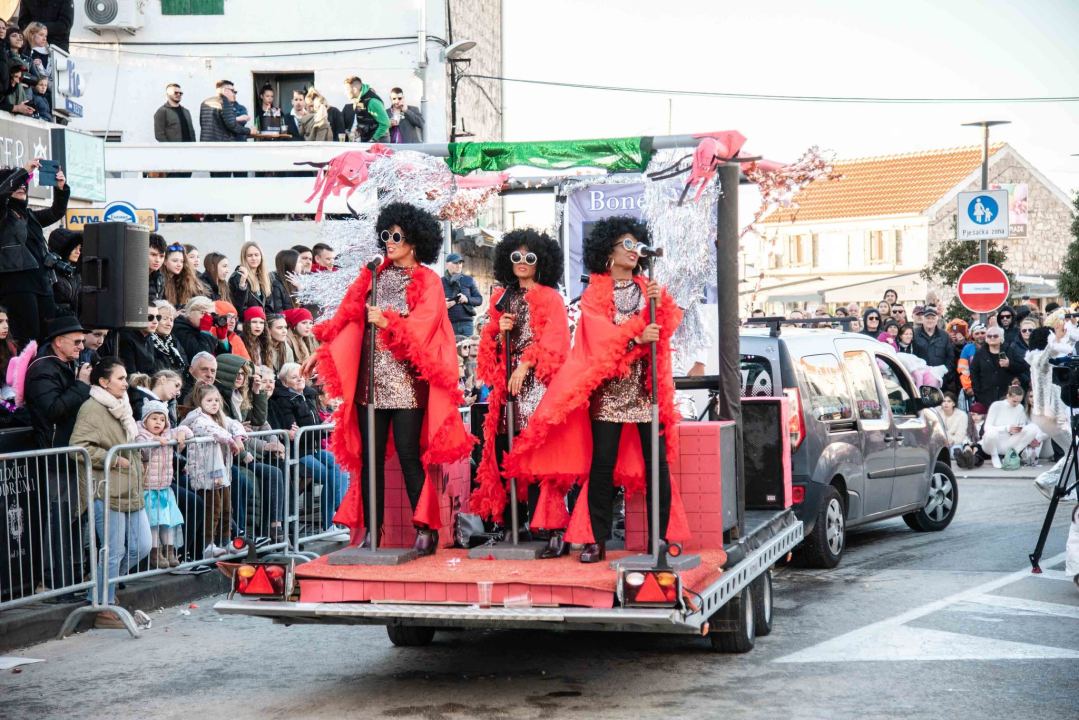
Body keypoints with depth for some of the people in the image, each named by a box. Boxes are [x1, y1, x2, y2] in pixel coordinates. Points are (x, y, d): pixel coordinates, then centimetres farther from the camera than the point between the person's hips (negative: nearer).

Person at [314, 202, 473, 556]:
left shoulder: (427, 281, 3)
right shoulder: (373, 276, 15)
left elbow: (422, 327, -8)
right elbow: (348, 317, 14)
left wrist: (386, 322, -17)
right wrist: (322, 349, 7)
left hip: (406, 382, -4)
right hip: (370, 380, 4)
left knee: (409, 454, -7)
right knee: (370, 457, 3)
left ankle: (425, 529, 1)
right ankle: (370, 530, 8)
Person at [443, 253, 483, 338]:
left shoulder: (469, 280, 13)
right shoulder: (441, 282, 8)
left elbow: (479, 299, 11)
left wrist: (467, 299, -9)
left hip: (466, 323, 2)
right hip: (448, 324, -2)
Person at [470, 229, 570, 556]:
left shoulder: (550, 298, 5)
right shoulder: (502, 298, 20)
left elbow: (554, 340, -5)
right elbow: (490, 342, 21)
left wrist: (525, 366, -14)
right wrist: (499, 330, -1)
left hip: (537, 382, -5)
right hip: (506, 382, 5)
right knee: (504, 451, -2)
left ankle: (554, 529, -14)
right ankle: (511, 523, 4)